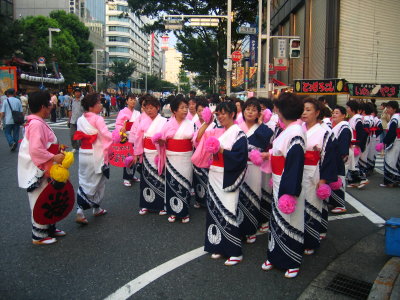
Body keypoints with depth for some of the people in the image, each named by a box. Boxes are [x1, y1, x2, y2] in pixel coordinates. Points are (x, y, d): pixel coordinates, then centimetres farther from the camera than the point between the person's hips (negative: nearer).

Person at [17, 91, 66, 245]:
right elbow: (36, 150, -28)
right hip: (37, 171, -10)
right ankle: (39, 235, 15)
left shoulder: (38, 122, 9)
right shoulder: (36, 124, -22)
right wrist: (54, 157, -21)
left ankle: (49, 228, 33)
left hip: (43, 169, 10)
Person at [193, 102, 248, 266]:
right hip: (214, 176, 7)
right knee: (215, 210, 10)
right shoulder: (217, 132, 13)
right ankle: (219, 246, 22)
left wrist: (220, 150, -23)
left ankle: (235, 252, 5)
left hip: (227, 178, -7)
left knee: (227, 212, -6)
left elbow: (239, 156, -17)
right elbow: (199, 138, 9)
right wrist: (206, 123, 3)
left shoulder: (238, 133, -7)